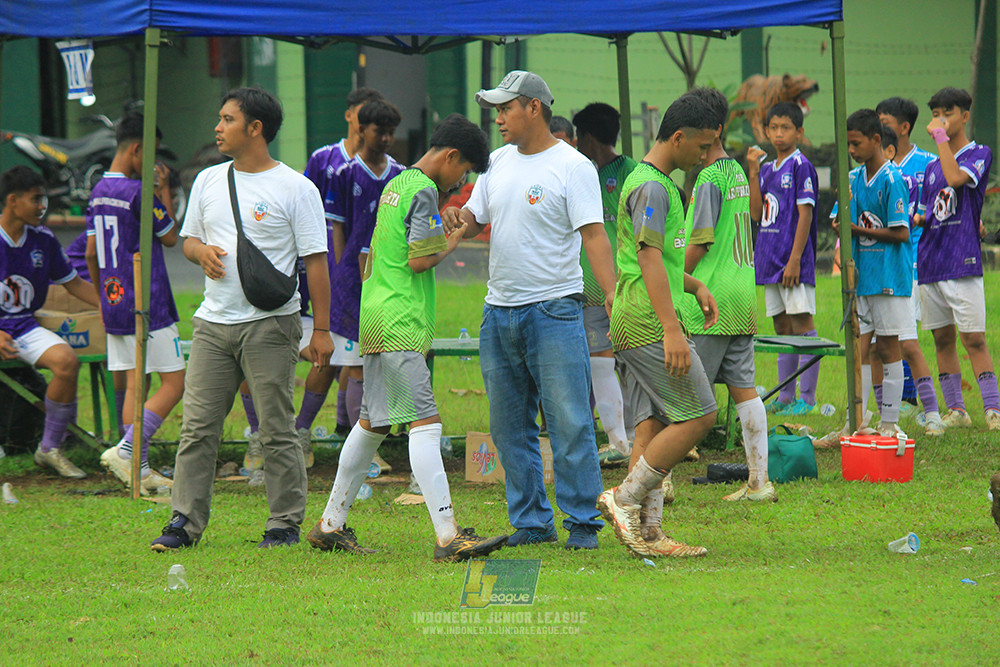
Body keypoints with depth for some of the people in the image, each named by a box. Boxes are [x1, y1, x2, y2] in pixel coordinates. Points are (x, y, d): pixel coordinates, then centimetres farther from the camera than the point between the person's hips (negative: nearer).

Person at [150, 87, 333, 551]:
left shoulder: (295, 189, -2)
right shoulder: (208, 181, 14)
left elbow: (315, 261, -2)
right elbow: (188, 238, 23)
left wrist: (321, 329, -6)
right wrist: (201, 252, -2)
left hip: (270, 325, -5)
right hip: (213, 322, 5)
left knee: (277, 432, -2)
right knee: (197, 427, 0)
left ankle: (285, 525, 5)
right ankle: (185, 521, 4)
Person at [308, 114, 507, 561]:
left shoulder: (396, 185, 19)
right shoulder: (423, 190, -10)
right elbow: (418, 260, -16)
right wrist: (452, 242, 1)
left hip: (374, 320, 10)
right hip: (401, 324, -10)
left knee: (372, 423, 18)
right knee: (425, 423, -15)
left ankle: (330, 525, 24)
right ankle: (448, 537, -23)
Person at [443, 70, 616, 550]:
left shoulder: (572, 167, -7)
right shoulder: (499, 162, 13)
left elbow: (593, 234, -14)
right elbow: (475, 220, 18)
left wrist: (612, 293, -26)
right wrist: (457, 220, -7)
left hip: (554, 310, -7)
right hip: (499, 312, 7)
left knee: (569, 422, -8)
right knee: (509, 426, 9)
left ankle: (583, 522, -3)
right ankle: (531, 522, 17)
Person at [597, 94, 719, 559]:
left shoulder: (657, 183, 21)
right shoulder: (652, 187, -13)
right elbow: (649, 259, -21)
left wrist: (694, 286, 17)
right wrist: (672, 329, -26)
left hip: (631, 327, 10)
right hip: (650, 324, -10)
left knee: (653, 426, 5)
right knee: (697, 416, -8)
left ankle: (648, 533, 2)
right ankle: (625, 499, -7)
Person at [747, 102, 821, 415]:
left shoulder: (801, 166, -7)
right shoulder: (767, 169, 15)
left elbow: (805, 214, -12)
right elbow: (756, 213, 8)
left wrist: (795, 260, -18)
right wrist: (753, 171, 3)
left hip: (793, 259, -8)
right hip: (770, 260, 8)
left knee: (801, 324, -7)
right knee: (782, 328, 11)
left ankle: (807, 398, -7)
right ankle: (785, 397, 16)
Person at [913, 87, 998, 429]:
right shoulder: (931, 167, 18)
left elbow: (956, 177, -20)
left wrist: (941, 137, -13)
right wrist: (916, 218, 5)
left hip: (963, 260, -6)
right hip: (929, 265, 6)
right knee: (942, 339, 7)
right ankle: (955, 409, 13)